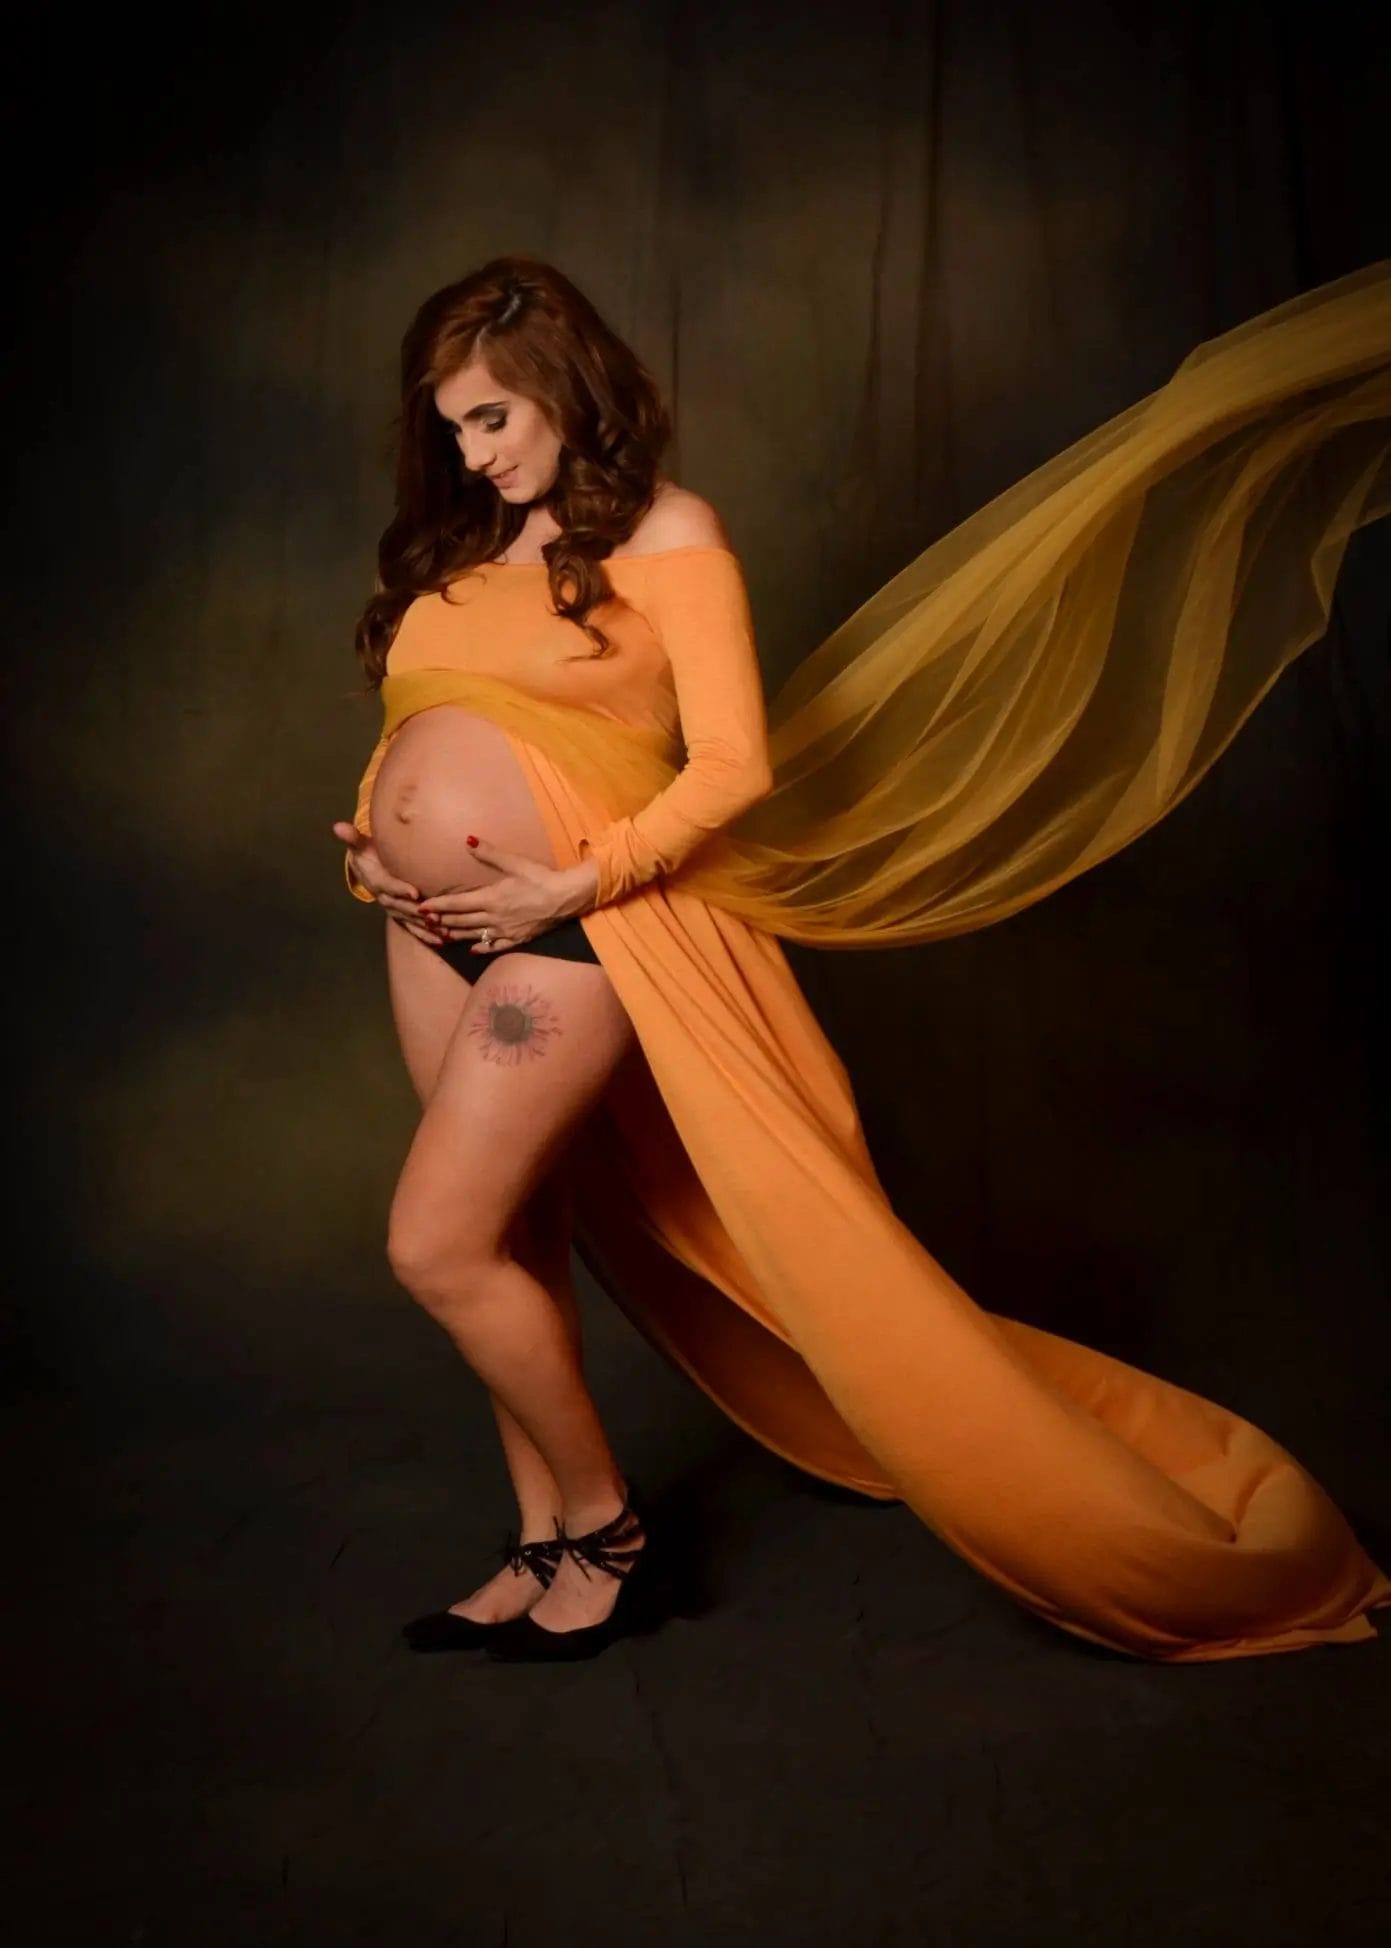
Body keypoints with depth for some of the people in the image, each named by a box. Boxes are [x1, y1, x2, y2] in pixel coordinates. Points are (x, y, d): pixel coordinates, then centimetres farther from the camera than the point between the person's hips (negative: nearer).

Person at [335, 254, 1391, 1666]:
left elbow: (733, 763, -12)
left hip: (571, 923, -7)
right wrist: (368, 845, 2)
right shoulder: (450, 555, 16)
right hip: (432, 928, 7)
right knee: (508, 1246, 11)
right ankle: (548, 1549, 25)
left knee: (437, 1244, -9)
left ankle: (609, 1538, 10)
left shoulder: (663, 533, -4)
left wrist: (577, 882, -19)